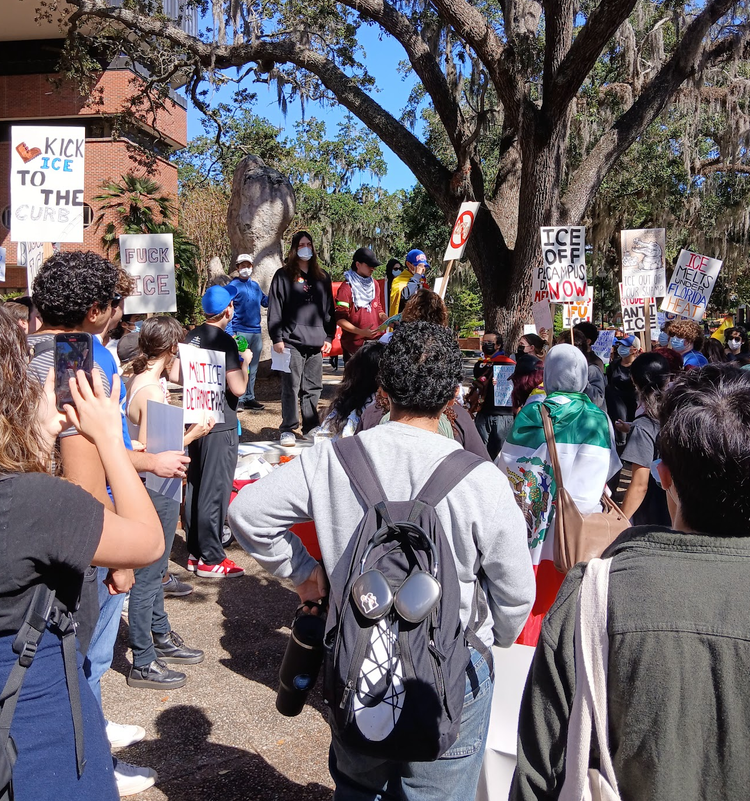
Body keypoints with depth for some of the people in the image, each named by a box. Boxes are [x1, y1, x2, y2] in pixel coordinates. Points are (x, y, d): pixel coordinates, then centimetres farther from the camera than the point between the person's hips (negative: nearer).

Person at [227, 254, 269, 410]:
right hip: (241, 332, -6)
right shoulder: (233, 286, -3)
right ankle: (239, 399, -1)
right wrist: (230, 333, -15)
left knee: (253, 368, 10)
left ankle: (249, 398, 18)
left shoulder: (255, 285, 15)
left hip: (256, 332, 6)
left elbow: (266, 302, 19)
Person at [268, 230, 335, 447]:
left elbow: (329, 309, 17)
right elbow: (275, 309, -2)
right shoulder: (283, 275, 3)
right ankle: (288, 429, 1)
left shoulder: (322, 277, 16)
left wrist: (329, 337, 10)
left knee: (313, 388, 8)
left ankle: (311, 427, 18)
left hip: (316, 343, 4)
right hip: (292, 341, -4)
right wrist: (277, 338, -9)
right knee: (291, 387, -5)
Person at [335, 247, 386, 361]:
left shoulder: (374, 284, 14)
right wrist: (361, 332, -21)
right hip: (354, 344, -5)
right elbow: (339, 318, -12)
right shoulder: (347, 287, -8)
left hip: (376, 340, 6)